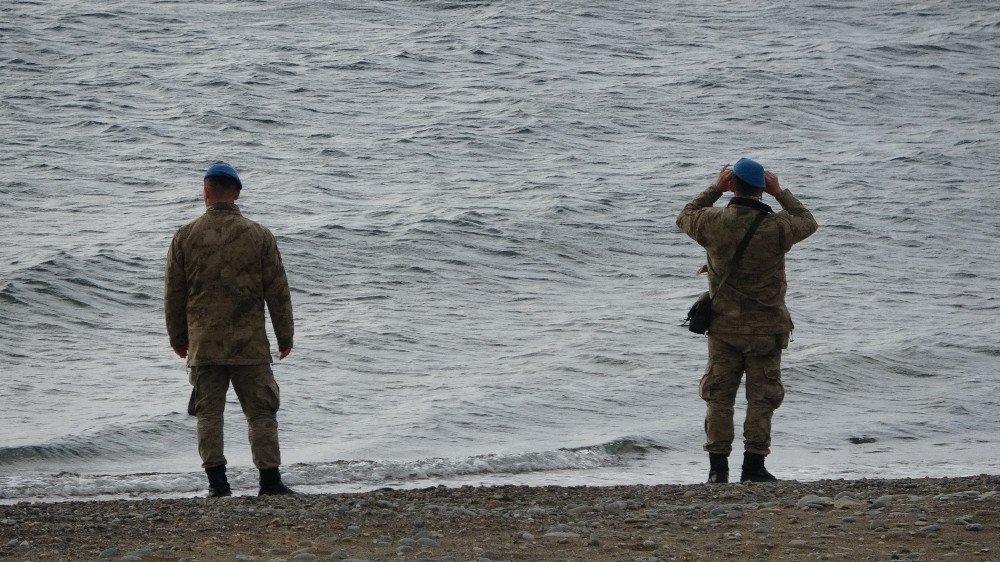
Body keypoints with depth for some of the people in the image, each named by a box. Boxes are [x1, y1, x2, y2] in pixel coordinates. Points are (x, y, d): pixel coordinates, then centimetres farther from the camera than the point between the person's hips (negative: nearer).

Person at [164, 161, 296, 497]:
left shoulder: (185, 237, 0)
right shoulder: (259, 236, -1)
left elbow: (173, 293, 5)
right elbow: (277, 291, 2)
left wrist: (178, 338, 17)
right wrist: (285, 337, 11)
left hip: (204, 344, 1)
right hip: (250, 344, -1)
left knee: (209, 413, 6)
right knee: (261, 413, 4)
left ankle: (217, 481, 1)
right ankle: (270, 480, 1)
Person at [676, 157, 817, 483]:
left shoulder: (713, 222, -10)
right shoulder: (777, 227, -13)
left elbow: (685, 218, 14)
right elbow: (808, 222, 9)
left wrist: (715, 189, 17)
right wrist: (780, 193, 11)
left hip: (723, 325, 2)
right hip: (765, 328, -1)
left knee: (718, 396, 9)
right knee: (761, 398, 6)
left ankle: (718, 466, 7)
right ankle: (754, 466, 4)